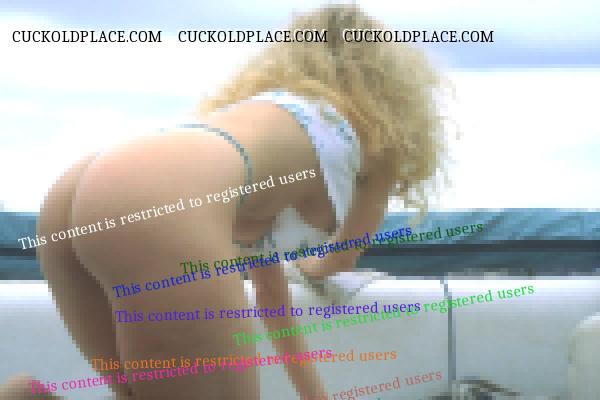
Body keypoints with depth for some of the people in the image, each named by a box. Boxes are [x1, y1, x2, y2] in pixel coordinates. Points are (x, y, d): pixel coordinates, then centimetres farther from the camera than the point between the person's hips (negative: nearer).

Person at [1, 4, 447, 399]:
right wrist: (317, 267, 63)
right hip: (162, 210, -8)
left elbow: (268, 287, 45)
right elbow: (344, 259, 40)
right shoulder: (378, 132, 26)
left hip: (73, 196, 8)